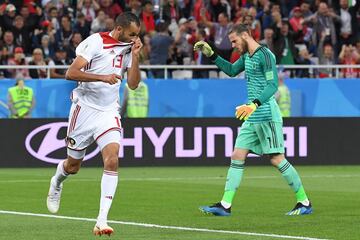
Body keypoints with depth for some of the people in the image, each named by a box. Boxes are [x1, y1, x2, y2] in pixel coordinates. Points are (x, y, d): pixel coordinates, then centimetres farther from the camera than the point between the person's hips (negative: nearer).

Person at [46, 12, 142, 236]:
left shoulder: (128, 48, 5)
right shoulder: (96, 42, -14)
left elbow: (133, 84, 5)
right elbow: (71, 73, -20)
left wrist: (135, 56, -6)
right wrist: (103, 77, -28)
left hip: (109, 112, 4)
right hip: (85, 108, -4)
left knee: (112, 160, -18)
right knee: (73, 165, 10)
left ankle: (102, 221, -20)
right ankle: (56, 183, 49)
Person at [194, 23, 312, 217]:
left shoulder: (265, 55, -13)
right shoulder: (246, 56, 15)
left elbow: (273, 85, -21)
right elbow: (231, 70, 32)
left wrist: (255, 104, -33)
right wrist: (211, 54, 23)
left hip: (267, 116, -9)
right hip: (252, 119, 9)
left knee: (277, 159, -9)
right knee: (237, 157, 3)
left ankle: (304, 203, 1)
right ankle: (225, 205, 1)